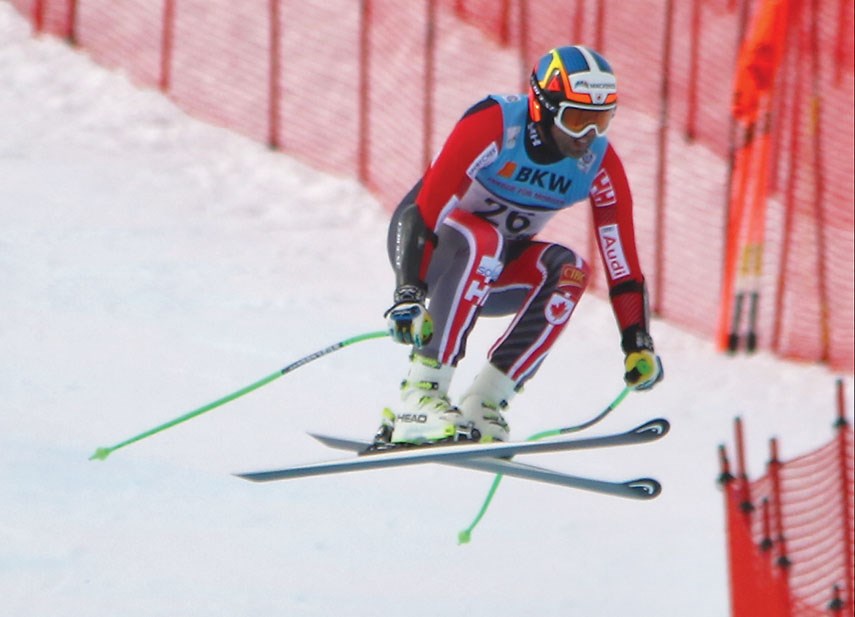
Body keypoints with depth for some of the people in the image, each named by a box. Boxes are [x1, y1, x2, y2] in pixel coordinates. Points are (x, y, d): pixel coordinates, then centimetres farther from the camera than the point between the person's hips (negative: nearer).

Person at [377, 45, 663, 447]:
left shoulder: (599, 162, -13)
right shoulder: (494, 124, -28)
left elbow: (622, 260, -9)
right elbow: (425, 209, -34)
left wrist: (638, 345, -14)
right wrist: (408, 293, -44)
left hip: (495, 271, 5)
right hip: (429, 247, -5)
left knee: (568, 271, -25)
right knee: (481, 240, -37)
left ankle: (481, 407, -25)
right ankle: (418, 397, -38)